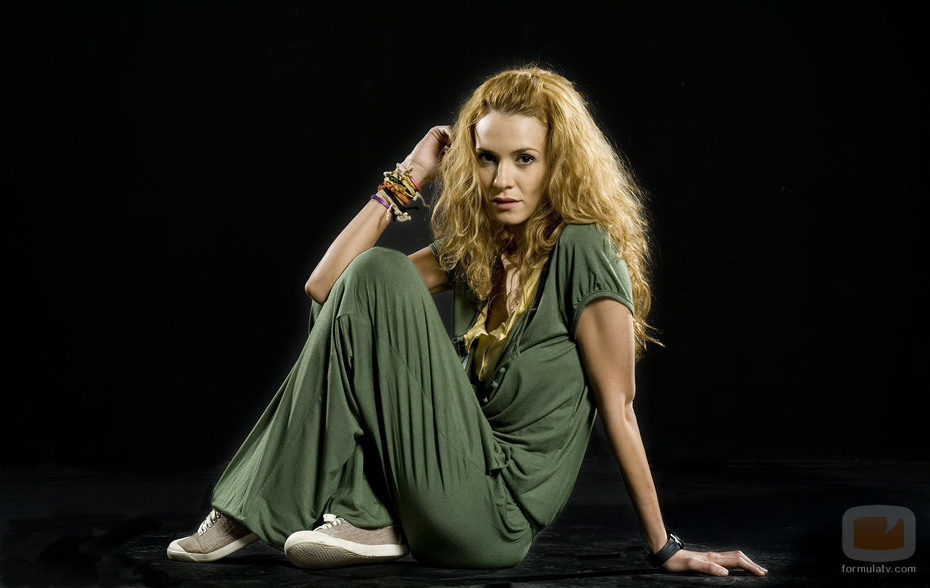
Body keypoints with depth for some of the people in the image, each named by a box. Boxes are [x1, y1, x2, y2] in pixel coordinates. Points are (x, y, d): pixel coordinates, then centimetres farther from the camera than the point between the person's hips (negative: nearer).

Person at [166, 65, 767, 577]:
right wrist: (409, 178, 5)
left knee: (376, 279, -12)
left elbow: (618, 406, -10)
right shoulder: (473, 247, 10)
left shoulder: (582, 250, -11)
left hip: (493, 516, -7)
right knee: (374, 274, 5)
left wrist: (665, 547, -7)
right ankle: (363, 519, -2)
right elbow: (326, 286, 5)